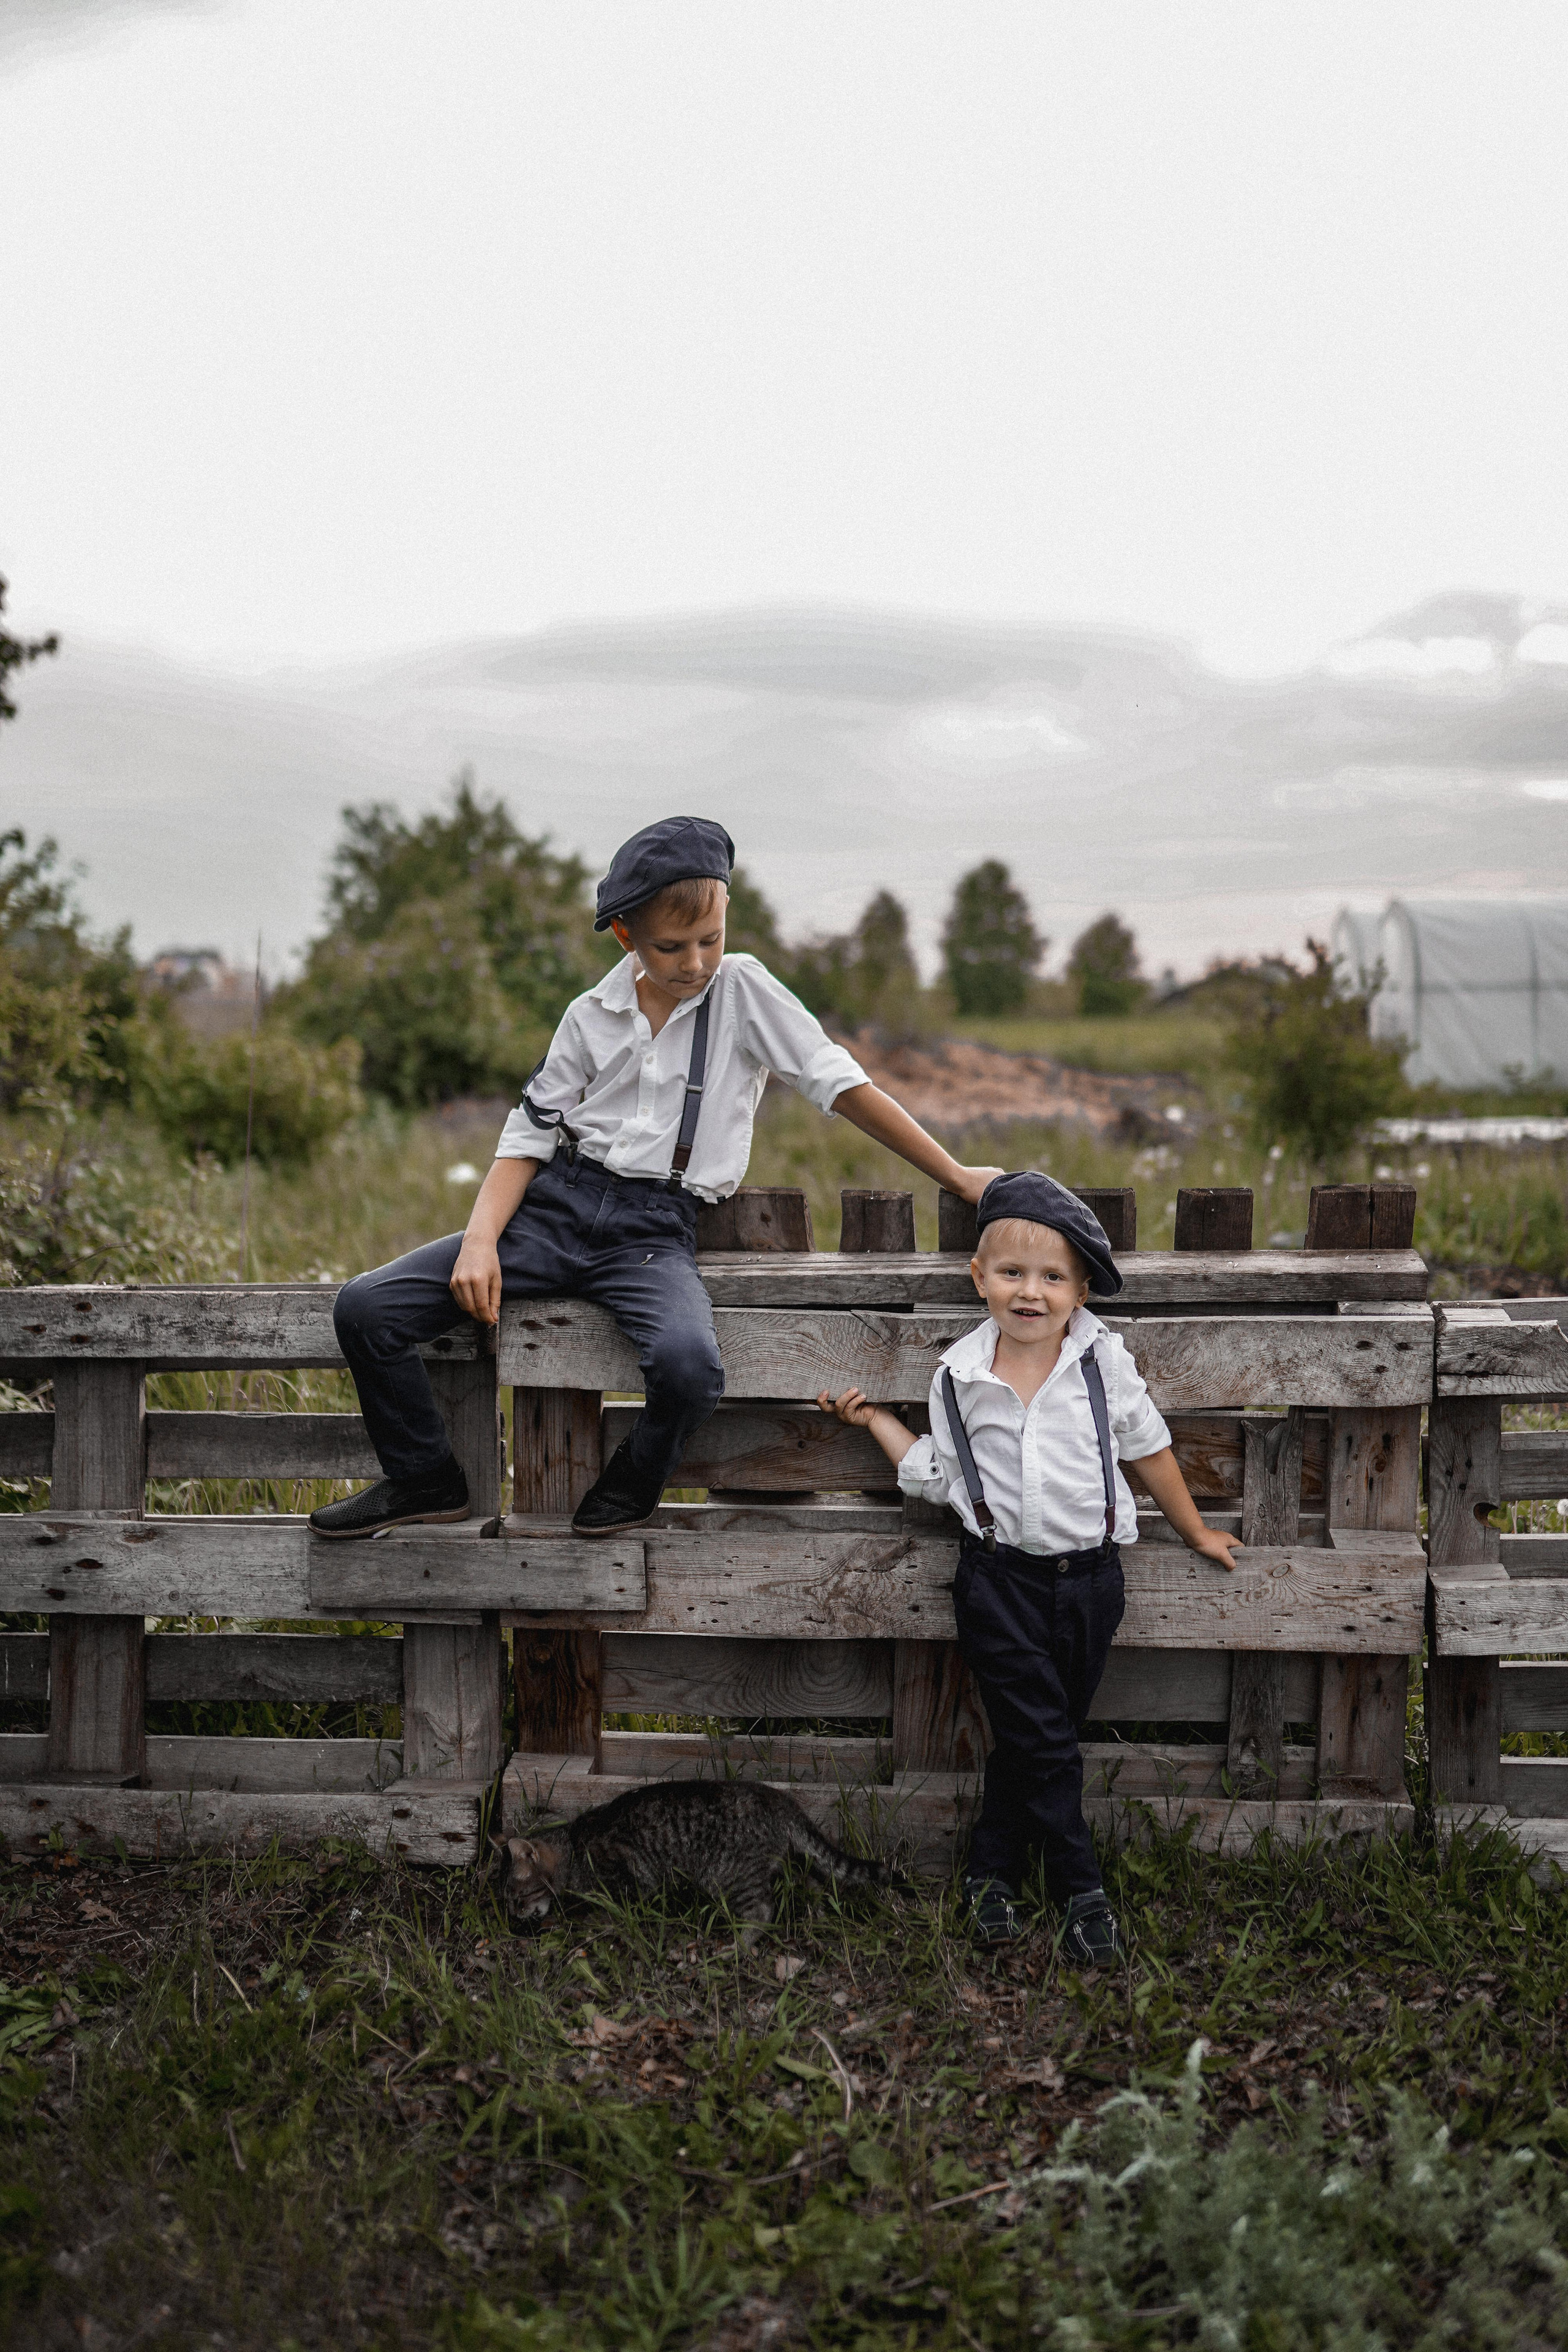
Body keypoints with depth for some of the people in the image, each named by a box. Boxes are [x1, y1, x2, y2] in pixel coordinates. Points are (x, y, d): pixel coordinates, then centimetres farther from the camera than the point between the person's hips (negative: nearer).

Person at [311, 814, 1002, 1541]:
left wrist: (958, 1177, 2)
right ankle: (428, 1481, 12)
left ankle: (632, 1483, -1)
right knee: (365, 1309, -12)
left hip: (654, 1229, -3)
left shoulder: (744, 990, 1)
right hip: (557, 1205, 3)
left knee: (688, 1365, -36)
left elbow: (844, 1086, 2)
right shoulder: (592, 1016, 9)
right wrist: (481, 1240, -6)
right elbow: (529, 1133, 10)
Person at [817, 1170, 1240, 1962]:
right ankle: (1081, 1890, 10)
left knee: (1032, 1736, 10)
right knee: (1042, 1741, -3)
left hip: (1089, 1577, 1)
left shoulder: (1103, 1360, -3)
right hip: (1000, 1578, -1)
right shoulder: (959, 1376, -2)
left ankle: (993, 1869, 26)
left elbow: (1147, 1447, 10)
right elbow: (940, 1477, 9)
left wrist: (1195, 1532, 18)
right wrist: (875, 1419, 6)